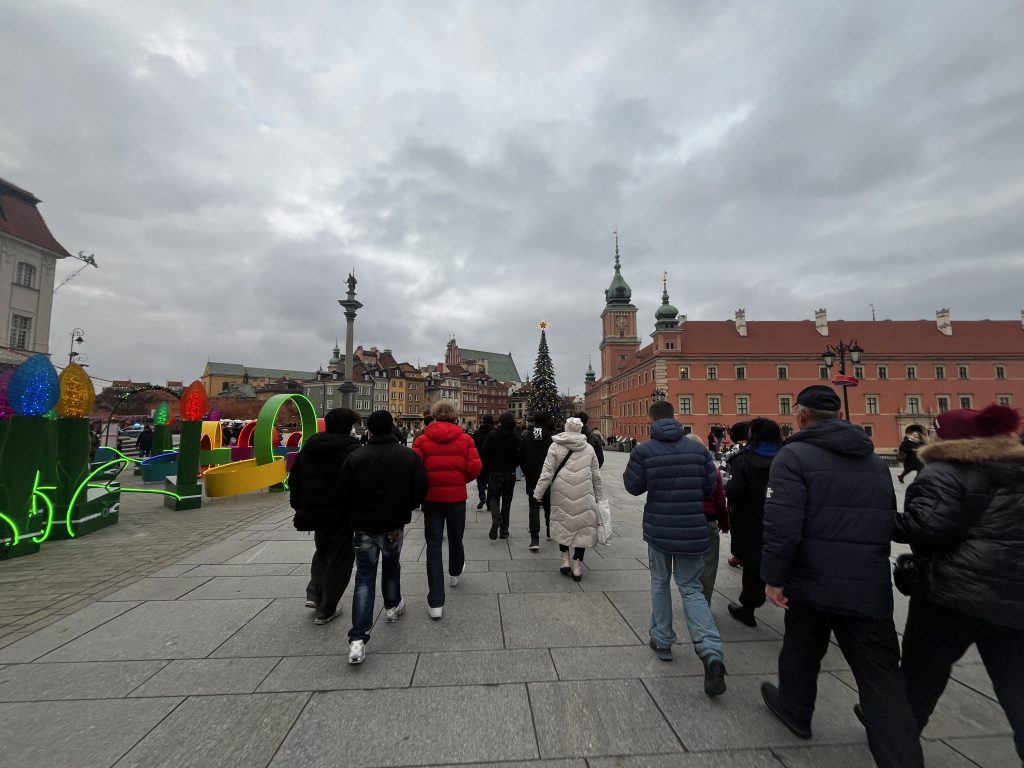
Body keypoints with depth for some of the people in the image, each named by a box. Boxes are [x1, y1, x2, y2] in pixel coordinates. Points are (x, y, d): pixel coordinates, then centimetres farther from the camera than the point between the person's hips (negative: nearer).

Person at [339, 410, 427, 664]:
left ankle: (357, 639, -1)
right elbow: (420, 489, -9)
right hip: (394, 525, 1)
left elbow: (343, 493, -8)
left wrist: (355, 516, 11)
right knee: (391, 566, 26)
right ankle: (392, 607, 45)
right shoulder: (409, 456, -10)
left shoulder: (355, 457, -12)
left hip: (364, 526, -1)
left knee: (364, 577, 5)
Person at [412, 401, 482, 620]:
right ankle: (455, 573, 49)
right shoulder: (465, 439, -5)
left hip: (431, 497, -1)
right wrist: (461, 480, 7)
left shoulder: (422, 440, -6)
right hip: (457, 497, 1)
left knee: (433, 545, 5)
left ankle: (435, 602, 4)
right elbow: (475, 467, -12)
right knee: (455, 538, 23)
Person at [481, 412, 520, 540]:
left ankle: (496, 518, -18)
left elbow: (484, 454, -7)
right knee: (507, 501, 11)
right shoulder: (516, 438, -6)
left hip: (495, 472, -1)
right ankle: (504, 530, 15)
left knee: (493, 497, 11)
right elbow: (519, 457, -3)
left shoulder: (492, 435, -8)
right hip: (510, 473, 1)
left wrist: (489, 467, 8)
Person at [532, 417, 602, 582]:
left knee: (562, 524, 16)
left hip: (562, 493, -1)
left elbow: (547, 473, -6)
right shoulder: (589, 448, 6)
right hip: (584, 494, 1)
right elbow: (596, 475, 10)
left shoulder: (555, 446, -2)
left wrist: (537, 494, 0)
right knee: (583, 526, 8)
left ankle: (565, 560, 17)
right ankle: (577, 565, 11)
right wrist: (598, 497, 20)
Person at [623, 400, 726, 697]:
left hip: (658, 527, -1)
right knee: (691, 588, 12)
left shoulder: (643, 451, -11)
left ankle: (662, 641, 29)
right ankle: (711, 652, -4)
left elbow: (633, 486, -3)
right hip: (692, 530, 1)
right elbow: (710, 486, 1)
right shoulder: (698, 448, -4)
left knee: (660, 582, 19)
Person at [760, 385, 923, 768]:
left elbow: (782, 524, -22)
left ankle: (794, 710, 41)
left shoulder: (794, 455, -13)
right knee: (883, 680, 8)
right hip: (870, 587, 4)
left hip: (813, 582, -4)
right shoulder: (875, 460, 10)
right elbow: (889, 521, 21)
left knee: (801, 651, 20)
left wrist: (772, 575, -12)